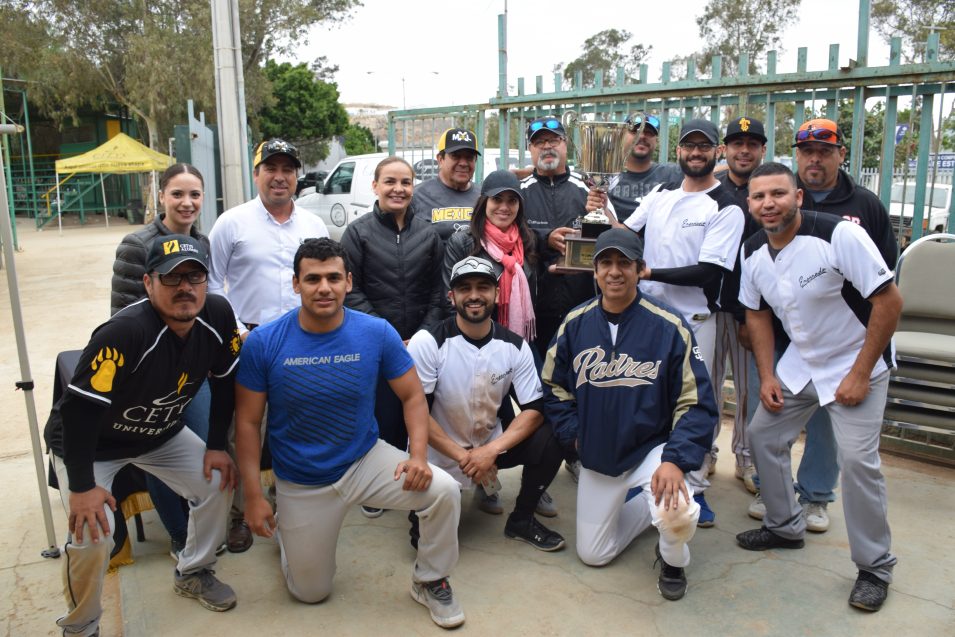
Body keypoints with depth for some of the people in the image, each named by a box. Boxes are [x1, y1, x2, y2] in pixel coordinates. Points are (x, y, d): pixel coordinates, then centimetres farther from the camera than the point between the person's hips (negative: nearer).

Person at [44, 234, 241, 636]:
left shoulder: (217, 315, -19)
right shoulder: (125, 331, -36)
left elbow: (224, 381, -4)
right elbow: (79, 406, -32)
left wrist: (216, 446, -2)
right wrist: (81, 486, -25)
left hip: (161, 435, 6)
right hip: (90, 443, -5)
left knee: (217, 483, 2)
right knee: (92, 533, -18)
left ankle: (192, 573, 27)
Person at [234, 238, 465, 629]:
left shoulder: (377, 333, -15)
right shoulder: (263, 342, -16)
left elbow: (412, 396, -5)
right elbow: (248, 422, -8)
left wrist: (418, 455, -21)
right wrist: (254, 496, -10)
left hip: (366, 460, 1)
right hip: (301, 483, 0)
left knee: (443, 491, -23)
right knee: (310, 593, 12)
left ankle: (429, 581, 6)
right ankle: (284, 528, 44)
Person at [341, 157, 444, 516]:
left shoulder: (427, 233, 8)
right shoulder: (358, 232, 1)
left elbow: (436, 291, 7)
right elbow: (351, 291, -4)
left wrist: (425, 334, -5)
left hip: (419, 345, 2)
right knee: (381, 415, 0)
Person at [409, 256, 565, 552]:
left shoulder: (515, 346, -8)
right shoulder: (427, 342, -17)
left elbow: (534, 410, -9)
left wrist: (490, 452, -23)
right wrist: (463, 457, -21)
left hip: (491, 446, 3)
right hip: (438, 455, -3)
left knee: (550, 440, -18)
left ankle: (521, 520, 5)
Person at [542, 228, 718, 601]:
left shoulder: (669, 327, -16)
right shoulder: (575, 323, -5)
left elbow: (697, 403, -16)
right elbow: (554, 387, 6)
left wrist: (675, 460, -28)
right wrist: (574, 434, -6)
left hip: (651, 448, -3)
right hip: (596, 458, 4)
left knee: (676, 512, -33)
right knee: (593, 555, 12)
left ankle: (673, 559, 5)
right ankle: (641, 505, 39)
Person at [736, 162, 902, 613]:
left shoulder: (838, 235, -24)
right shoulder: (753, 251, -5)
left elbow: (889, 300, -21)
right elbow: (757, 313, 8)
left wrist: (859, 375, -20)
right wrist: (767, 375, 0)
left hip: (856, 365, -6)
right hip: (798, 364, 6)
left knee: (857, 459, -14)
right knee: (762, 435, 7)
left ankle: (875, 567, 7)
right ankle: (785, 526, 29)